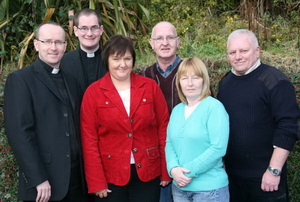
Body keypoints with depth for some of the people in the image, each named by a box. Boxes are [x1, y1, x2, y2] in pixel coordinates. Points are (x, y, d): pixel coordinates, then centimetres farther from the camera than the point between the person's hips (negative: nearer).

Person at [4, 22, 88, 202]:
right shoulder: (20, 79, -6)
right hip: (43, 183, -5)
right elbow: (19, 132, -14)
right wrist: (38, 179, -18)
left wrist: (84, 173, 6)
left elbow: (76, 127, 13)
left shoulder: (71, 81, 13)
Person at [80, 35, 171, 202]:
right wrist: (96, 183, -6)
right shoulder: (94, 92, -4)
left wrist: (166, 172, 2)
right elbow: (89, 140, -4)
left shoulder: (150, 87, 1)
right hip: (110, 176, -1)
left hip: (148, 174, 1)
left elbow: (163, 129, 3)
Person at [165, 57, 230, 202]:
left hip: (210, 188, -5)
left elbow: (218, 148, -18)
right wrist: (173, 168, -11)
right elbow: (169, 143, 8)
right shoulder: (177, 110, 9)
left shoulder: (214, 107, -11)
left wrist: (189, 172, -18)